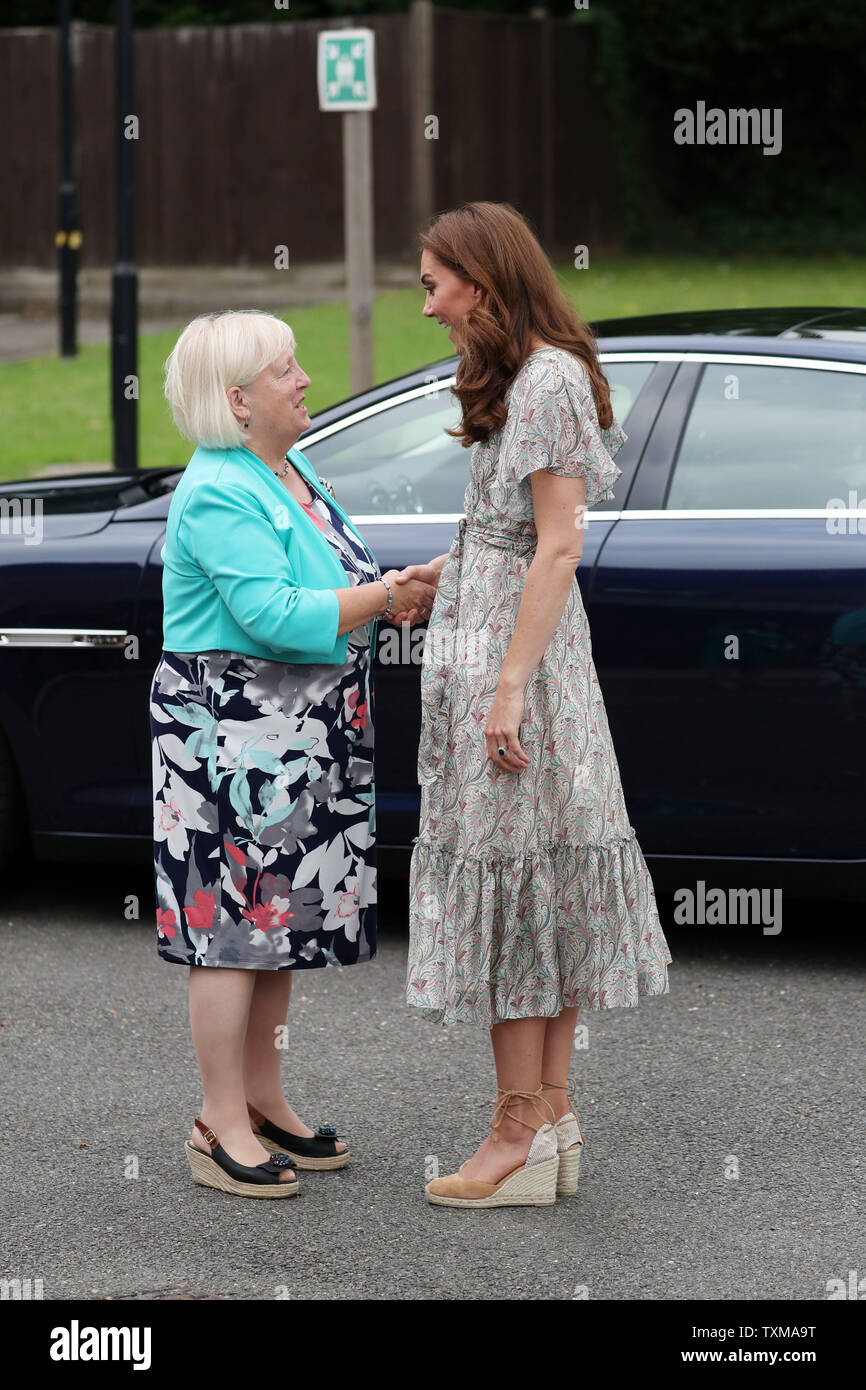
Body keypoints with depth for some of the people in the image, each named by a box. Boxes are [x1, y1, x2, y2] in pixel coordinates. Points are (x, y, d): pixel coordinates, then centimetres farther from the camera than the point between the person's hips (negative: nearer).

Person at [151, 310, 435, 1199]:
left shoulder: (290, 476, 13)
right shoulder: (219, 495, -17)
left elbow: (328, 591, 21)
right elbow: (273, 615, -26)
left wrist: (396, 597, 2)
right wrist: (384, 597, -23)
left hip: (299, 740, 10)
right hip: (229, 734, -10)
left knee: (281, 917, 14)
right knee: (233, 922, -5)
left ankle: (261, 1101, 23)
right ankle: (222, 1127, 0)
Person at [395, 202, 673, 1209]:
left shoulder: (549, 380, -15)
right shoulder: (523, 378, 14)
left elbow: (558, 547, -19)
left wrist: (510, 685, -21)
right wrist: (445, 573, 27)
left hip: (516, 651, -10)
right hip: (498, 644, 10)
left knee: (505, 870, -5)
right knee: (539, 879, 10)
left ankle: (521, 1134, -1)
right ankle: (553, 1116, 15)